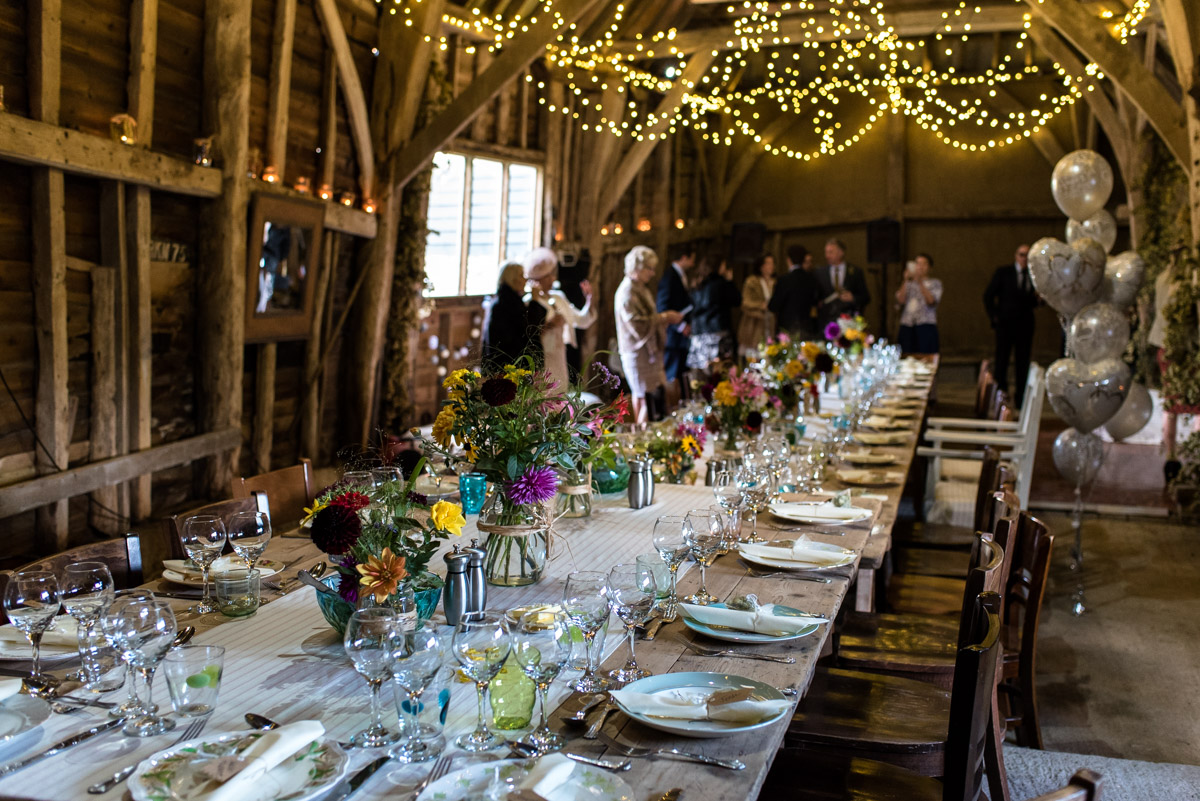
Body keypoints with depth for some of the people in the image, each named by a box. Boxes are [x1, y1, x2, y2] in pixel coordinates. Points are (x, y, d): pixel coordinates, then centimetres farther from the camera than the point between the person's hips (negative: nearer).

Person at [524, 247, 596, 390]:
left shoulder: (558, 299, 13)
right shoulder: (530, 304, -10)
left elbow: (582, 320, 17)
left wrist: (589, 298, 6)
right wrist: (549, 325, -21)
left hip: (559, 364, 7)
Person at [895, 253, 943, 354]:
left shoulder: (935, 283, 10)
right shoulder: (908, 284, 17)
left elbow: (931, 301, -8)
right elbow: (900, 300, 0)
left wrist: (920, 283, -13)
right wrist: (905, 281, -5)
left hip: (926, 326, -2)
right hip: (907, 326, 2)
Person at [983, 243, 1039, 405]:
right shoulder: (1003, 272, 1)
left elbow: (1034, 303, 13)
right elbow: (988, 295, 2)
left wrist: (1037, 297, -9)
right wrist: (994, 316, -4)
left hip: (1025, 324, 3)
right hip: (1005, 323, -3)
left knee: (1023, 362, 5)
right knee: (1001, 360, 0)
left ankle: (1021, 398, 11)